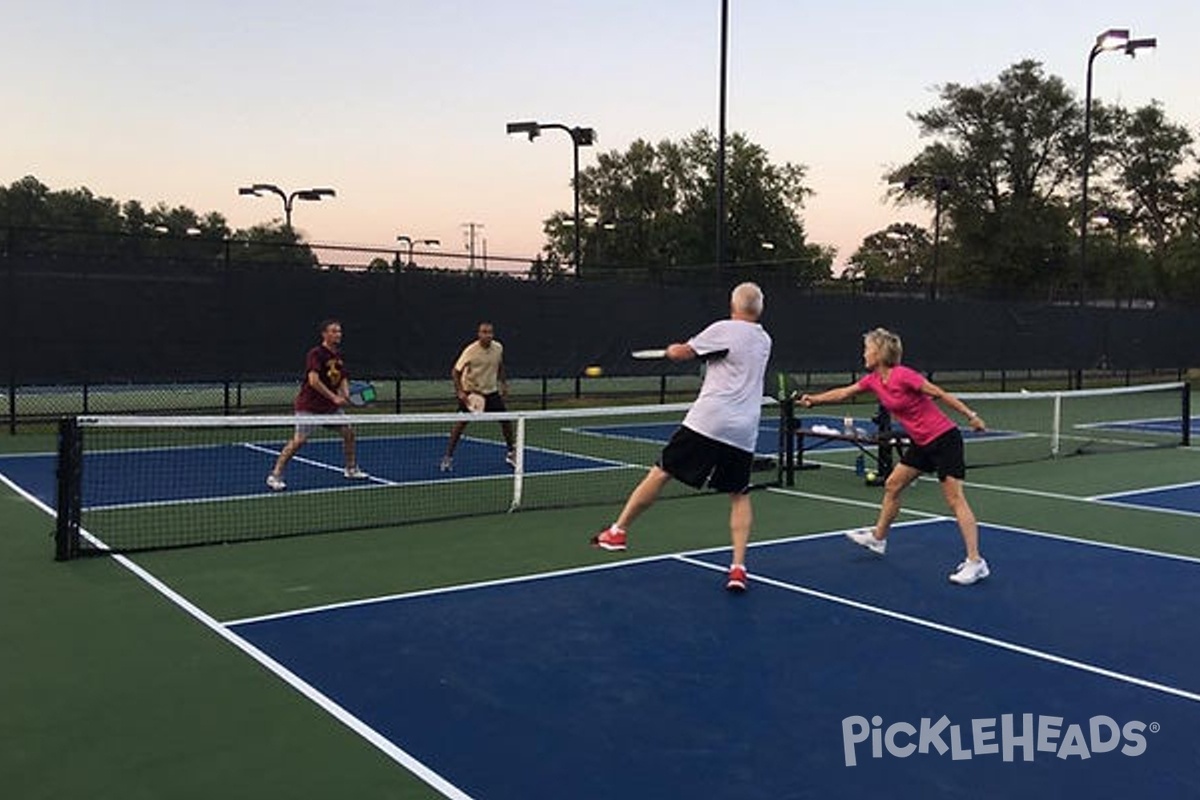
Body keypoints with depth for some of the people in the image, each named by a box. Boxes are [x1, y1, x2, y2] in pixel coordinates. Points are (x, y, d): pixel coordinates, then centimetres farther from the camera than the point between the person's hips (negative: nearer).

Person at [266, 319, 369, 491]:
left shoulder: (338, 354, 8)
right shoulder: (315, 354, -16)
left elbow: (342, 378, 16)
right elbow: (314, 381, -25)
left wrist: (346, 394, -4)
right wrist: (334, 397, -25)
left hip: (330, 405, 8)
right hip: (309, 405, -8)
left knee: (348, 432, 9)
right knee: (299, 440, -14)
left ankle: (351, 470, 27)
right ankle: (275, 476, -5)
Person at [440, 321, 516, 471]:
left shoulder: (498, 348, -7)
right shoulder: (470, 351, -22)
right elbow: (455, 372, -18)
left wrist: (504, 384, 10)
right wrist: (460, 392, -28)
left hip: (491, 391, 4)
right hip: (470, 392, -4)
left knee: (505, 419, 2)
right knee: (461, 422, -11)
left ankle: (511, 453, 21)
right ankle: (448, 457, -2)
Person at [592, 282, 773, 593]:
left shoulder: (724, 329, -2)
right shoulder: (764, 340, 17)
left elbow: (679, 353, 1)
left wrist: (673, 348, 22)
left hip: (708, 421, -5)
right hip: (744, 432, 5)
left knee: (661, 472, 5)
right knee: (739, 495, 13)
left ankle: (619, 530, 12)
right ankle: (738, 567, 1)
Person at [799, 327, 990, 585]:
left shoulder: (903, 375, -21)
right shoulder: (873, 380, 3)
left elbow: (940, 394, -18)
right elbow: (843, 393, 15)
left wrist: (971, 416, -18)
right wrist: (814, 399, 8)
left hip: (944, 439, -9)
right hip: (922, 443, 9)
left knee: (955, 499, -11)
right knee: (892, 486, 16)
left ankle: (975, 562, -11)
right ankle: (878, 538, 35)